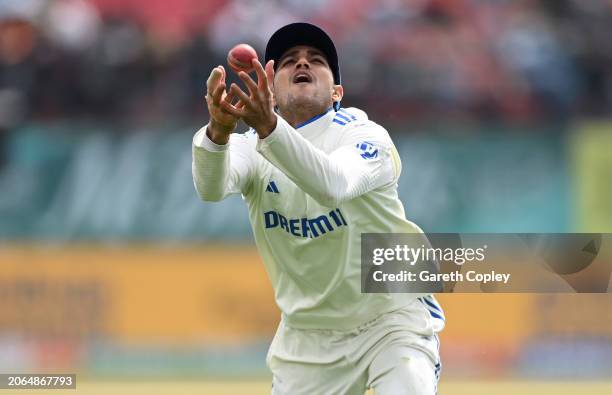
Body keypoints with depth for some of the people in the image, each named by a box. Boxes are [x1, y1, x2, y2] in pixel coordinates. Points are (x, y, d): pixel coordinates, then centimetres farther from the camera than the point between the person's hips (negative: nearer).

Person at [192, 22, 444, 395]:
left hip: (392, 317, -4)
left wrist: (269, 127, -51)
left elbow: (333, 186, -35)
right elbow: (212, 188, -26)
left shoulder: (364, 135, -12)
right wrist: (219, 130, -48)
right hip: (307, 334, 4)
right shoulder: (249, 146, -2)